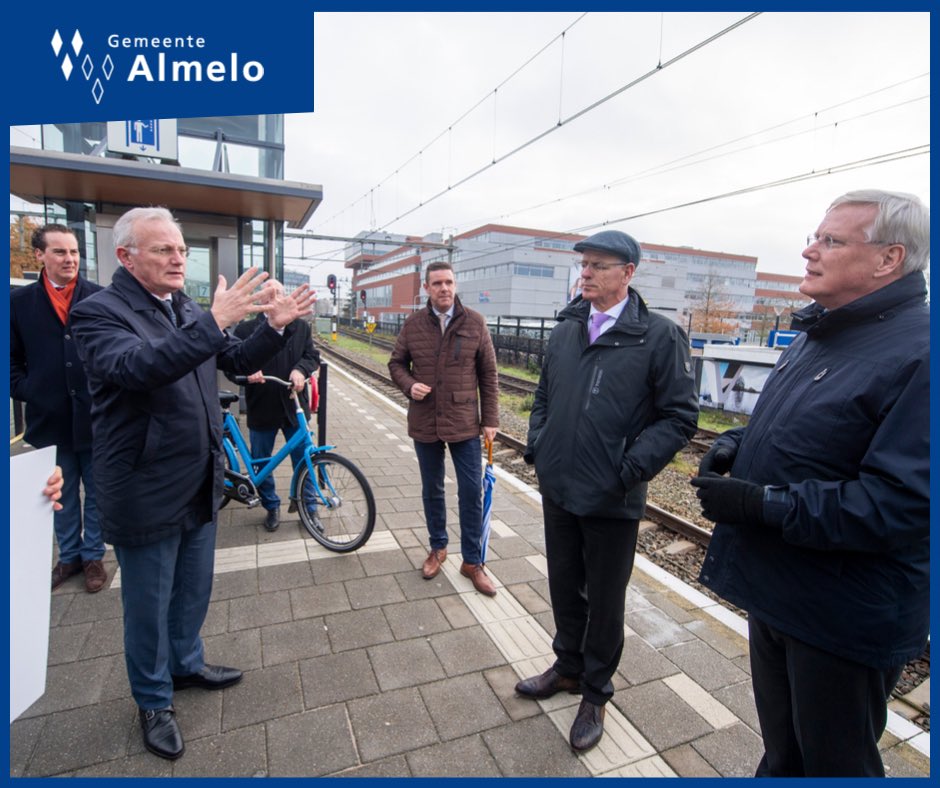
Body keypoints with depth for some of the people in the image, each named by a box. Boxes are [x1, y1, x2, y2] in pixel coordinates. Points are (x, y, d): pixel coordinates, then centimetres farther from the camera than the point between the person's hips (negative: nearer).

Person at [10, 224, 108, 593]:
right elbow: (12, 359, 9)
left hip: (96, 416, -2)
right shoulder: (20, 301, 2)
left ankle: (93, 556, 28)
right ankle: (69, 555, 33)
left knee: (97, 493, 12)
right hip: (50, 418, 2)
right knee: (62, 496, 16)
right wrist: (26, 392, -3)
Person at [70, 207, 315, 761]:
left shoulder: (189, 311, 6)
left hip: (201, 484, 6)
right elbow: (136, 366, -34)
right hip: (146, 495, -6)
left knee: (194, 589, 23)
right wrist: (214, 322, -41)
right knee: (149, 604, 14)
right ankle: (153, 701, 37)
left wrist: (275, 326, -10)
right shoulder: (98, 312, -14)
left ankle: (187, 664, 48)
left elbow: (239, 361, 7)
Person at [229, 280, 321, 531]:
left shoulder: (301, 327, 6)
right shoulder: (245, 329, 2)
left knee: (303, 462, 6)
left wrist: (301, 369, -21)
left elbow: (313, 356, 1)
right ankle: (271, 507, 34)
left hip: (294, 407, 0)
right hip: (261, 409, 0)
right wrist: (247, 371, -22)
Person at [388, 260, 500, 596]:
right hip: (424, 422, 2)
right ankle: (438, 547, 37)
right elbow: (396, 363, 9)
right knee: (432, 490, 16)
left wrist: (490, 419, -3)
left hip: (464, 423, -1)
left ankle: (472, 561, 21)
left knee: (472, 492, 3)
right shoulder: (413, 324, -1)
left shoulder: (475, 322, -4)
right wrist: (409, 385, -13)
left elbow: (488, 374, -1)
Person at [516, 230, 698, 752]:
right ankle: (568, 667, 47)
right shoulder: (566, 329, 6)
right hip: (557, 490, 5)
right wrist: (536, 446, 4)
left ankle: (595, 693, 38)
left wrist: (630, 469, -18)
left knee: (605, 601, 15)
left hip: (612, 501, -5)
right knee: (564, 587, 22)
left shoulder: (660, 336, -11)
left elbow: (680, 416, -11)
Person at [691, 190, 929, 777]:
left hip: (846, 617, -7)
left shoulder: (917, 353, -23)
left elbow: (901, 506, -29)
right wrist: (737, 442, -1)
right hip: (776, 590, 8)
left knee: (834, 762, 19)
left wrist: (762, 504, -27)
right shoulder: (817, 336, 7)